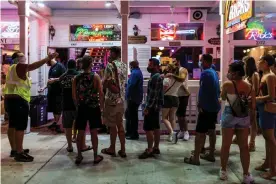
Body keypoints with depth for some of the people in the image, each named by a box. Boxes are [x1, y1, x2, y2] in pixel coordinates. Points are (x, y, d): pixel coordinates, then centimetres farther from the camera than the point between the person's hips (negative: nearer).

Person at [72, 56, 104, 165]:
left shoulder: (76, 78, 0)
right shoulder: (95, 77, -8)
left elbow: (74, 95, 3)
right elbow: (101, 93, -11)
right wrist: (101, 107, -1)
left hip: (81, 108, 3)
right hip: (94, 108, -2)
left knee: (80, 132, 10)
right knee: (94, 132, 5)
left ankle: (79, 156, 19)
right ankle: (96, 156, 14)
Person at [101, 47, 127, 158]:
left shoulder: (110, 65, -13)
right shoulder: (124, 66, 9)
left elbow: (105, 83, -15)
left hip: (111, 98, -7)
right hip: (121, 98, 7)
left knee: (112, 125, 5)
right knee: (120, 124, 12)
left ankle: (112, 149, 17)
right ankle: (122, 150, 16)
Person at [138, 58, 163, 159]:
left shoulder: (155, 77, -17)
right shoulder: (156, 76, 15)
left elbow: (153, 94, -22)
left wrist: (147, 108, -21)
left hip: (152, 107, -10)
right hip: (155, 106, 10)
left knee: (148, 128, -6)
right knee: (156, 127, 13)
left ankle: (149, 150, 0)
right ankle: (156, 148, 20)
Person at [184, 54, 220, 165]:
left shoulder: (205, 73, -16)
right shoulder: (214, 72, 13)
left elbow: (202, 91, -19)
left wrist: (200, 105, -11)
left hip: (207, 107, -10)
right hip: (215, 106, 10)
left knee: (200, 132, -7)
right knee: (211, 130, 16)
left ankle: (195, 158, -3)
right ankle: (211, 155, 25)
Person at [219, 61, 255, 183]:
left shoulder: (227, 84, -12)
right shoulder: (250, 87, -1)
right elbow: (253, 106, 1)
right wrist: (250, 119, 15)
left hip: (229, 116, -3)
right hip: (244, 118, 3)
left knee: (226, 145, 10)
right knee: (244, 146, 11)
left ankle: (223, 171, 22)